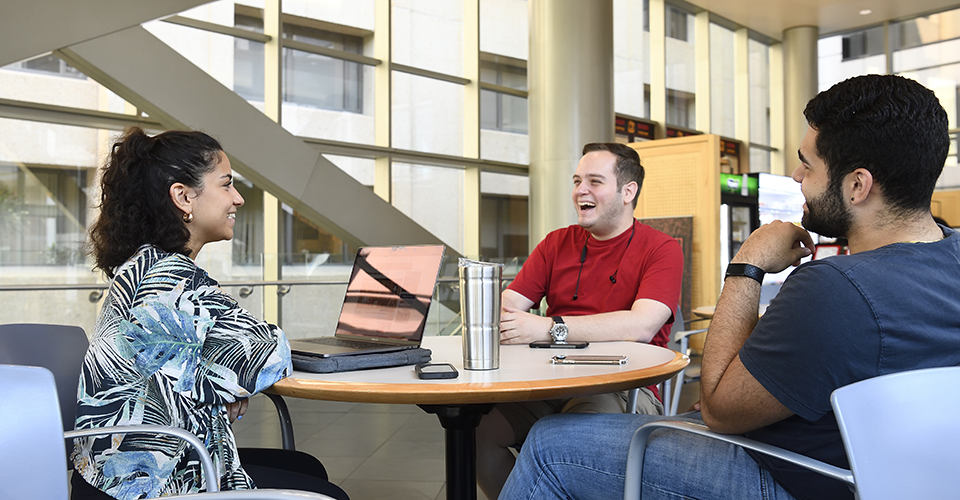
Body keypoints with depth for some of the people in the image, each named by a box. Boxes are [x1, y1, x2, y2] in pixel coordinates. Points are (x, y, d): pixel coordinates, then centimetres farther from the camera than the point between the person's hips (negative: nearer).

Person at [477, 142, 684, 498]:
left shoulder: (661, 250, 0)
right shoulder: (557, 244, 16)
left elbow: (641, 326, -17)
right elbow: (508, 302, 8)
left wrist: (549, 328, -23)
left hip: (624, 389, -4)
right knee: (476, 425, -17)